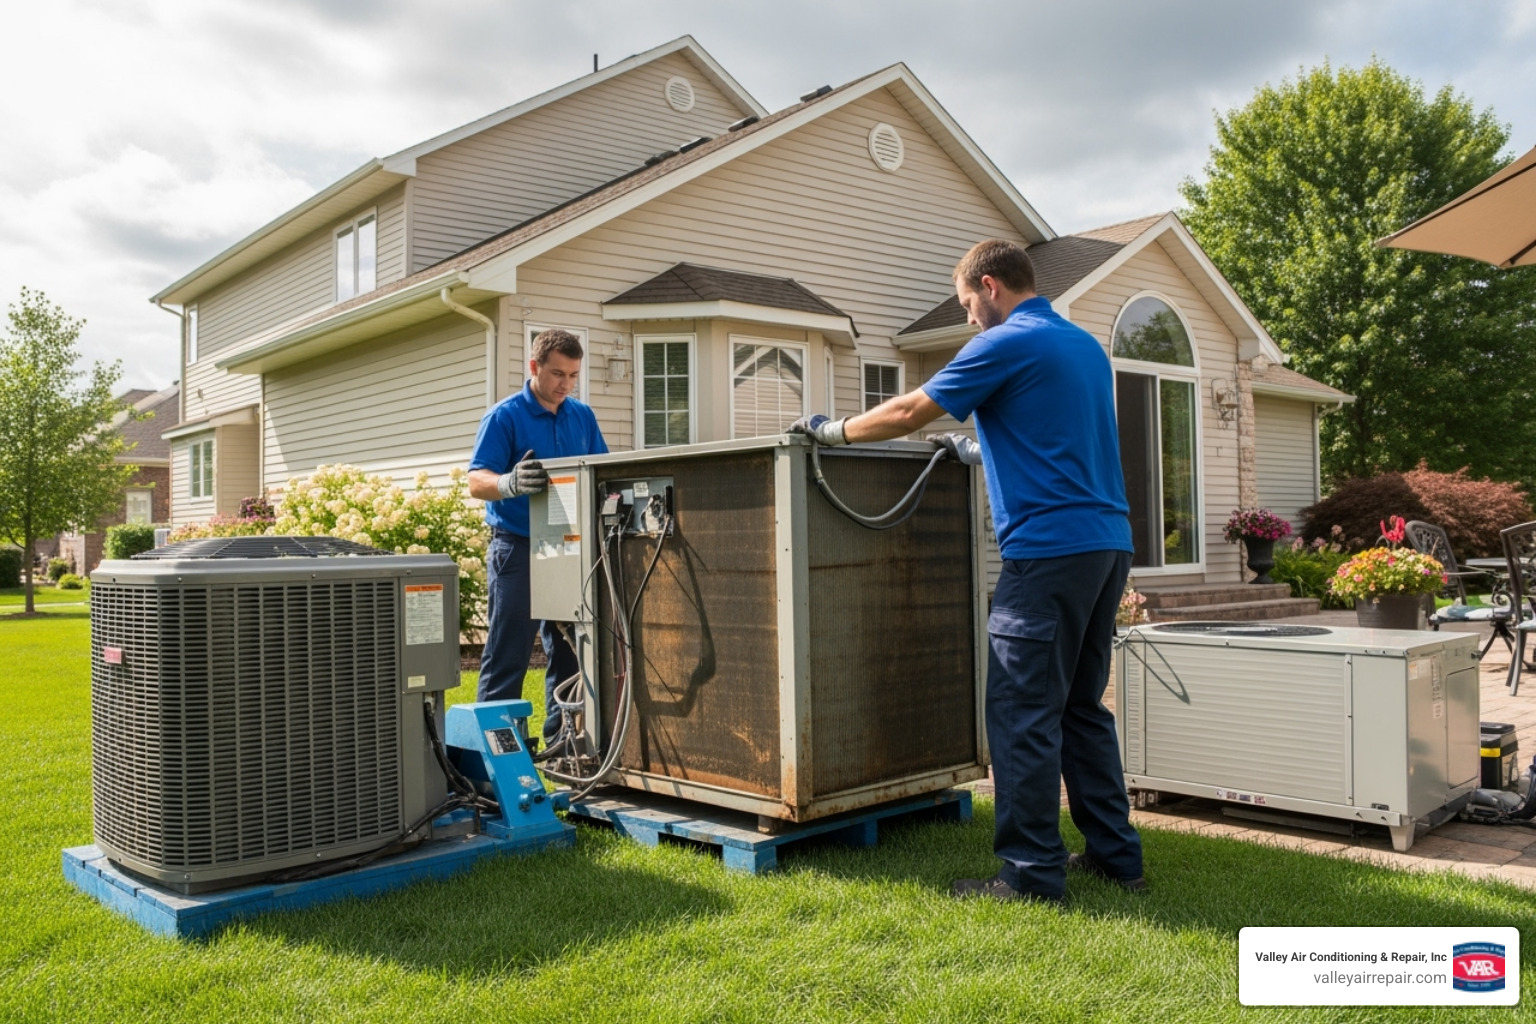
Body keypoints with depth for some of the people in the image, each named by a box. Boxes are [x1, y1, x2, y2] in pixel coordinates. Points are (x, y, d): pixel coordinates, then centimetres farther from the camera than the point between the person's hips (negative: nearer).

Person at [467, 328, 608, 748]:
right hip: (518, 547, -6)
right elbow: (477, 481, -14)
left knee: (569, 651, 10)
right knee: (507, 655, -3)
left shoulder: (583, 416, 12)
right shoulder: (504, 417, -6)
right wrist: (509, 484, -35)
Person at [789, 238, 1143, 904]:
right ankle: (1115, 855, 22)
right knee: (1083, 708, 16)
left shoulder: (1006, 344, -7)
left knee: (1024, 715, -3)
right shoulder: (1086, 346, 19)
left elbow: (908, 413, -4)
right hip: (1108, 544, 9)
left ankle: (1031, 875, 2)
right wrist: (980, 454, 35)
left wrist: (833, 430, 10)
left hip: (1050, 548, -9)